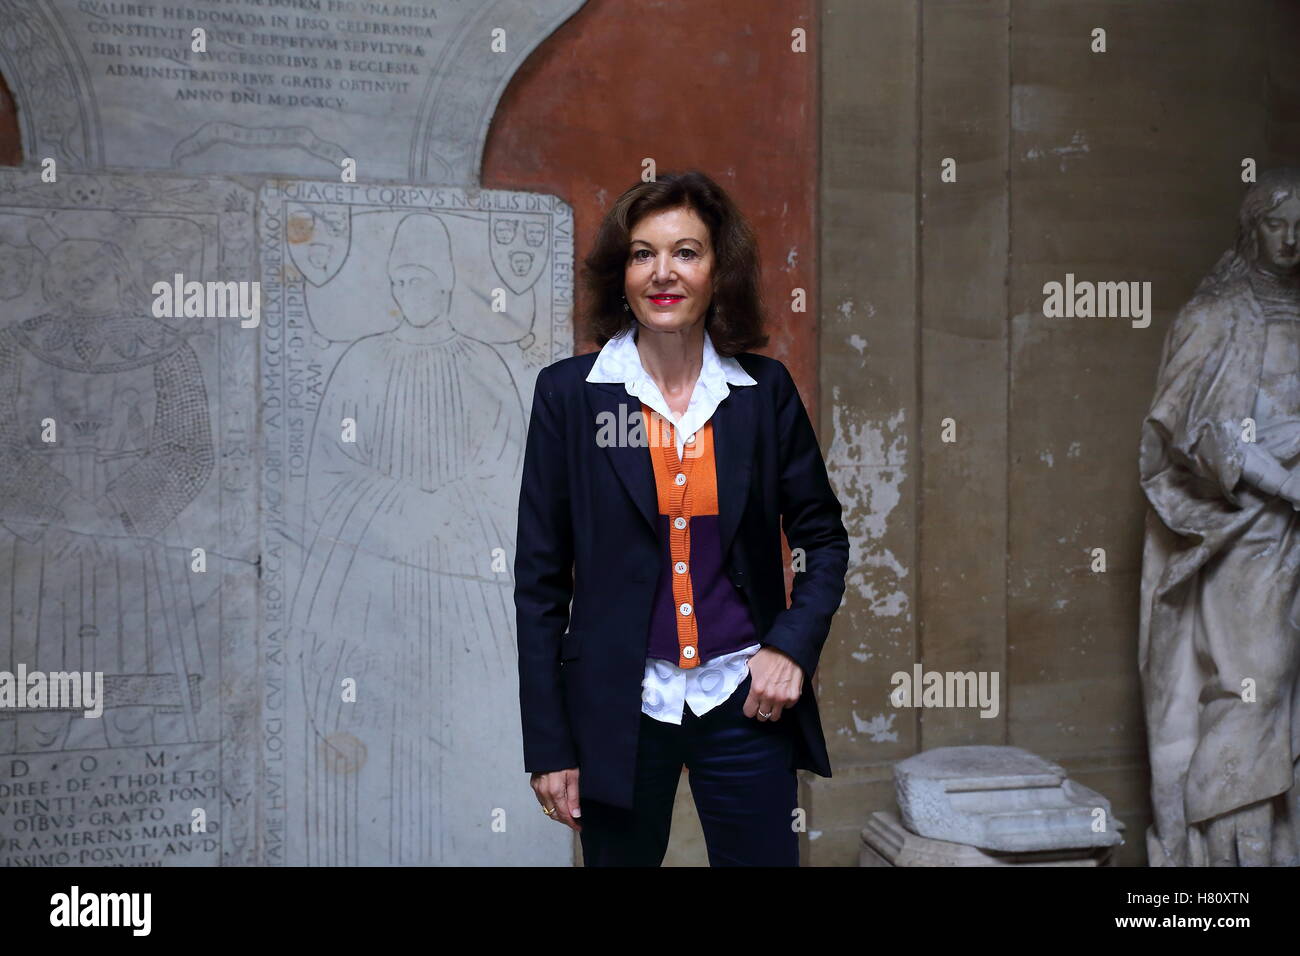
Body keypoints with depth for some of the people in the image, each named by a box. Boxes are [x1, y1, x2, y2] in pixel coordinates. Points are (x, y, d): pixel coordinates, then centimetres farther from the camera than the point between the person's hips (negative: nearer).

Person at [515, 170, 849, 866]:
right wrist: (548, 745, -3)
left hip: (743, 703, 1)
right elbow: (541, 576, -1)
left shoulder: (765, 390, 1)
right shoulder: (569, 391, -3)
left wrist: (794, 645, -5)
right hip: (619, 708, -1)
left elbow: (823, 536, 11)